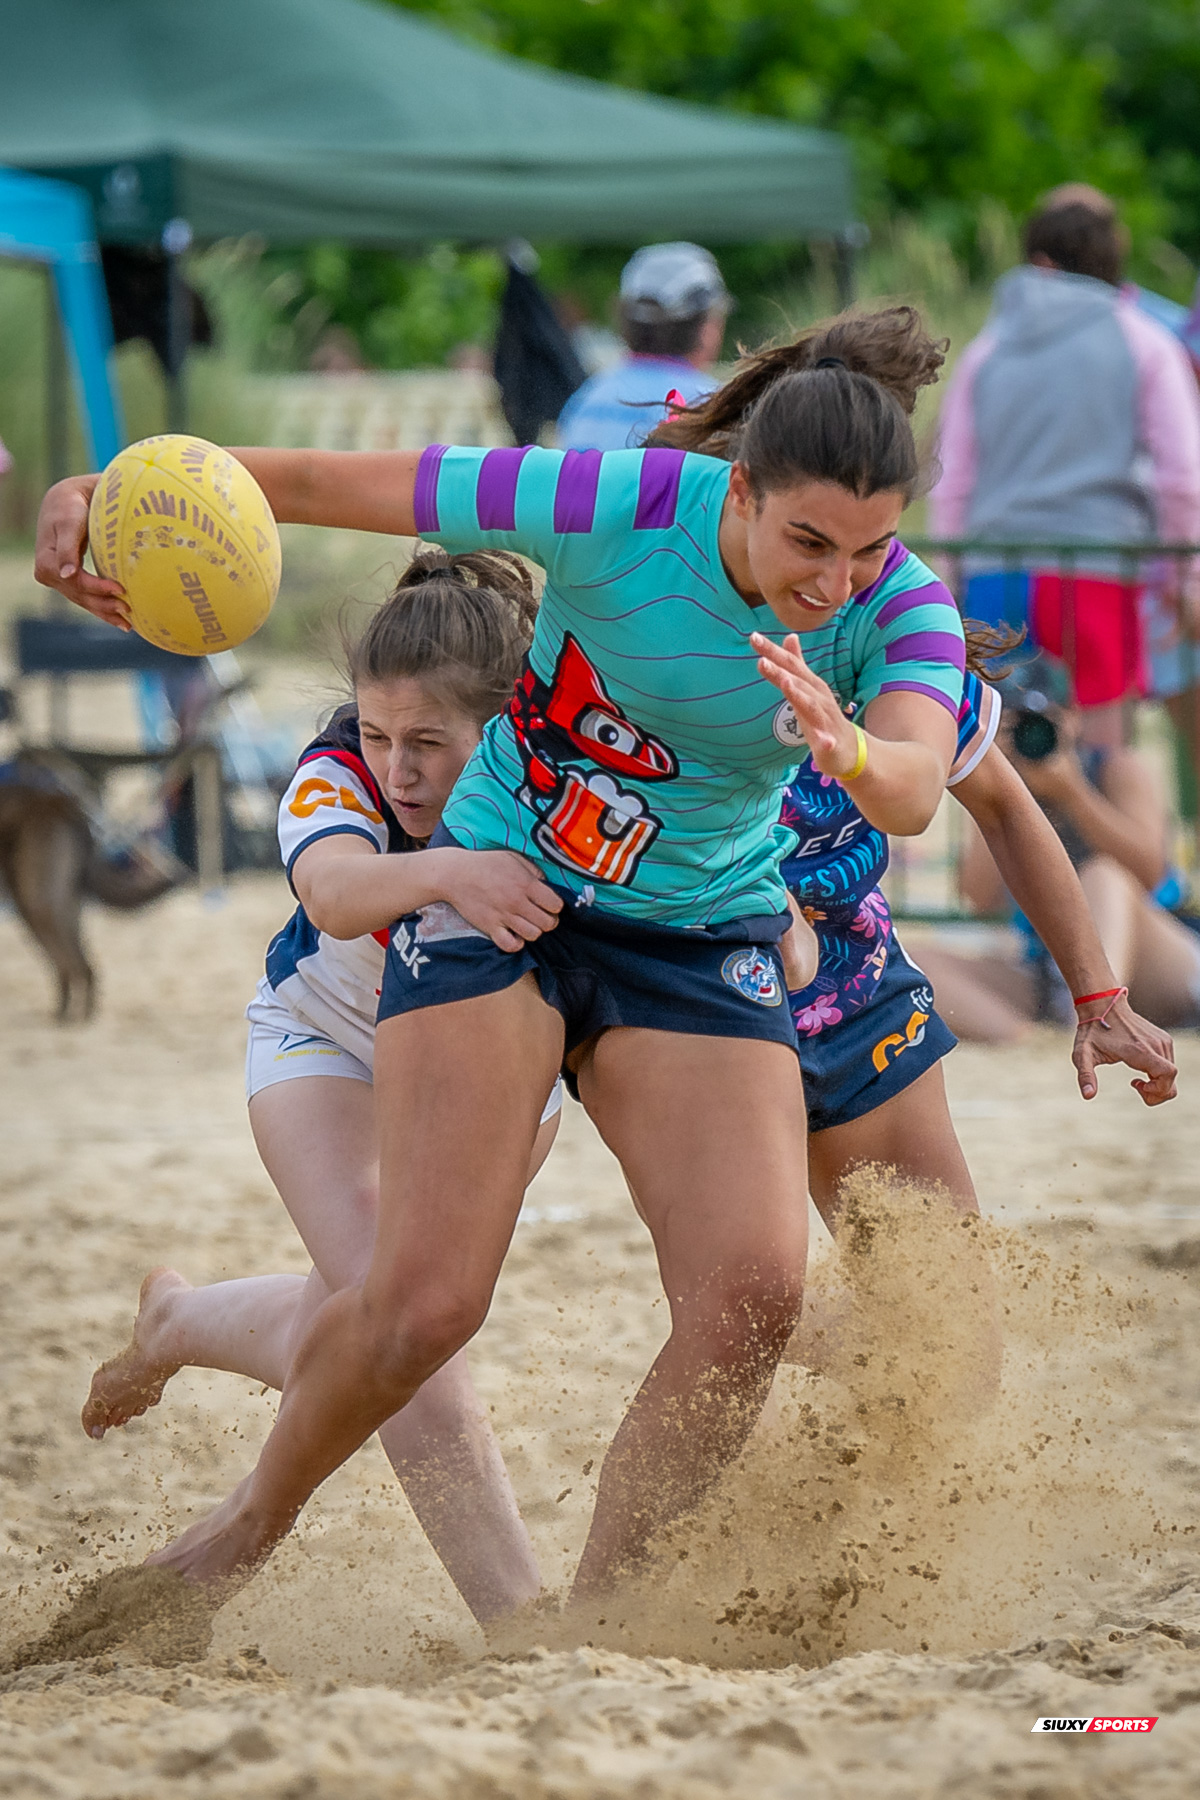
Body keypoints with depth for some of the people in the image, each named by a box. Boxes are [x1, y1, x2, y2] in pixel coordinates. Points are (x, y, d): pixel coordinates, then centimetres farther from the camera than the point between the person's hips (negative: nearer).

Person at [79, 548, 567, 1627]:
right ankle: (520, 1619, -21)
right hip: (330, 1043, -2)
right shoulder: (339, 777, -35)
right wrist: (444, 872, -78)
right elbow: (337, 892, -57)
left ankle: (177, 1323, 35)